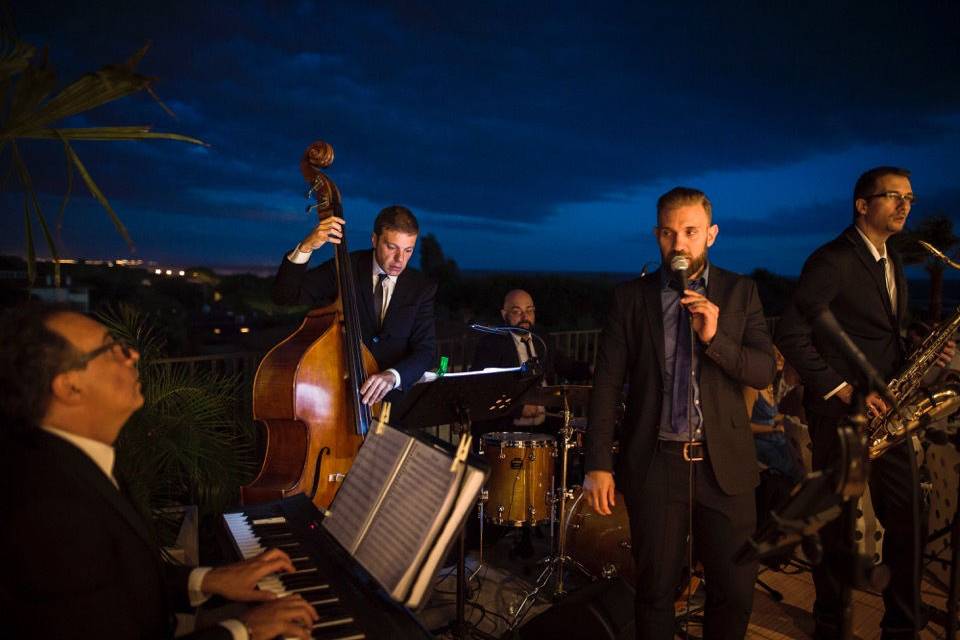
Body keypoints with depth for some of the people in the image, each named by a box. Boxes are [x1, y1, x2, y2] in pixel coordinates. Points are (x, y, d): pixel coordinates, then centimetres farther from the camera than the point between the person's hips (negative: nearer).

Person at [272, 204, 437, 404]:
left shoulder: (422, 288, 0)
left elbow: (426, 350, -7)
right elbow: (284, 296, -7)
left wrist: (393, 375, -28)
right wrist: (306, 247, -23)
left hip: (390, 395, 2)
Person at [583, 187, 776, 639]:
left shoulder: (740, 292, 4)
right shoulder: (630, 297, 0)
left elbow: (763, 373, -2)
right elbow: (607, 384, -2)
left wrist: (715, 338, -19)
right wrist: (598, 464, -7)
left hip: (724, 463, 1)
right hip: (654, 463, -1)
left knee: (736, 590, 8)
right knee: (655, 588, 10)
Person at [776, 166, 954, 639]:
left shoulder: (892, 263, 16)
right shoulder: (832, 260, -12)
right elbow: (791, 335, -18)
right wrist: (843, 389, -19)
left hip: (885, 412, 8)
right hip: (841, 413, -7)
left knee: (906, 521, 9)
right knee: (838, 526, 4)